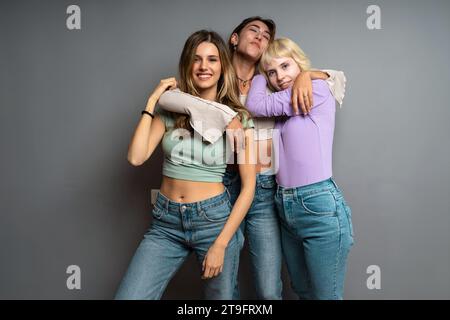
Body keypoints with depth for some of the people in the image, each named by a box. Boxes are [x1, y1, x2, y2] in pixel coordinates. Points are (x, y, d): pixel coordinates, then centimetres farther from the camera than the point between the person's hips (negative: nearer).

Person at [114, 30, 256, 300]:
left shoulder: (238, 117, -3)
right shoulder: (170, 109, 3)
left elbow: (248, 187, -5)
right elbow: (136, 157, -9)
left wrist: (221, 244, -10)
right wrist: (152, 101, -6)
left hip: (215, 219, -1)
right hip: (166, 221, 2)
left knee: (221, 296, 12)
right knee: (128, 296, -5)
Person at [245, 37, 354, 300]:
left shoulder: (318, 89, -6)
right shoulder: (283, 109, 17)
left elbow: (256, 105, -6)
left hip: (320, 208, -8)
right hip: (286, 208, 8)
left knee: (326, 295, 6)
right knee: (302, 291, 21)